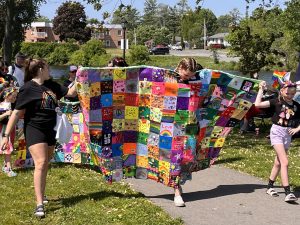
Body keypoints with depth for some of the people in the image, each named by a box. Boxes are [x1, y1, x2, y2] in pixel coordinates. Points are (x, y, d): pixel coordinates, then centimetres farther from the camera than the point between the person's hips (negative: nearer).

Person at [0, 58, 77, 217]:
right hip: (34, 130, -7)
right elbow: (17, 113, -12)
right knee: (40, 164, -19)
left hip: (49, 131, 7)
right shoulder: (28, 88, -11)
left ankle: (41, 196, 31)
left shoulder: (51, 85, 8)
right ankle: (39, 204, -22)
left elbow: (70, 92, 17)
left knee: (44, 166, 15)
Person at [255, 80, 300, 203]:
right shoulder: (277, 102, -7)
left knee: (278, 162, 13)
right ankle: (288, 193, -17)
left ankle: (270, 186, 28)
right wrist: (261, 89, -10)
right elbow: (257, 104, -13)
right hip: (277, 132, -5)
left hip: (288, 134, 5)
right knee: (285, 162, -15)